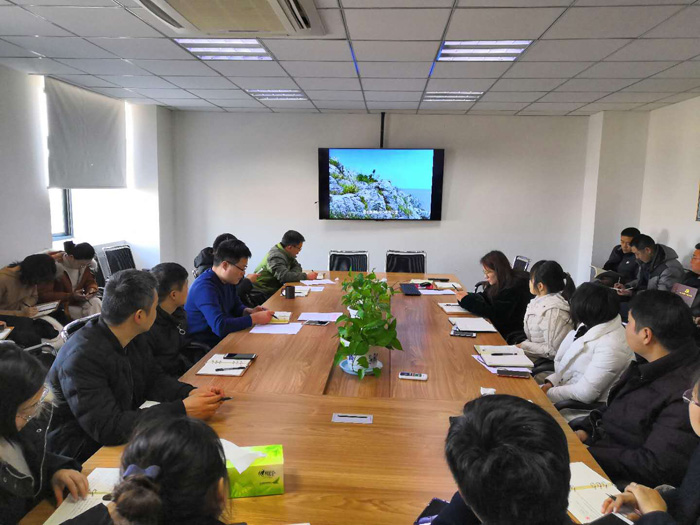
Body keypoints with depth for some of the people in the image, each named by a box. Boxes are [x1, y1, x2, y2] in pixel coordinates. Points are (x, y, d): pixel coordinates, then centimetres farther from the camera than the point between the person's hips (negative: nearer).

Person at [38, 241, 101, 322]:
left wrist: (92, 290, -16)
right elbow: (44, 295, -18)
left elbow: (91, 282, 10)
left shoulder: (85, 263, -7)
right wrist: (71, 296, -28)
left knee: (95, 302, -26)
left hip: (78, 302, 5)